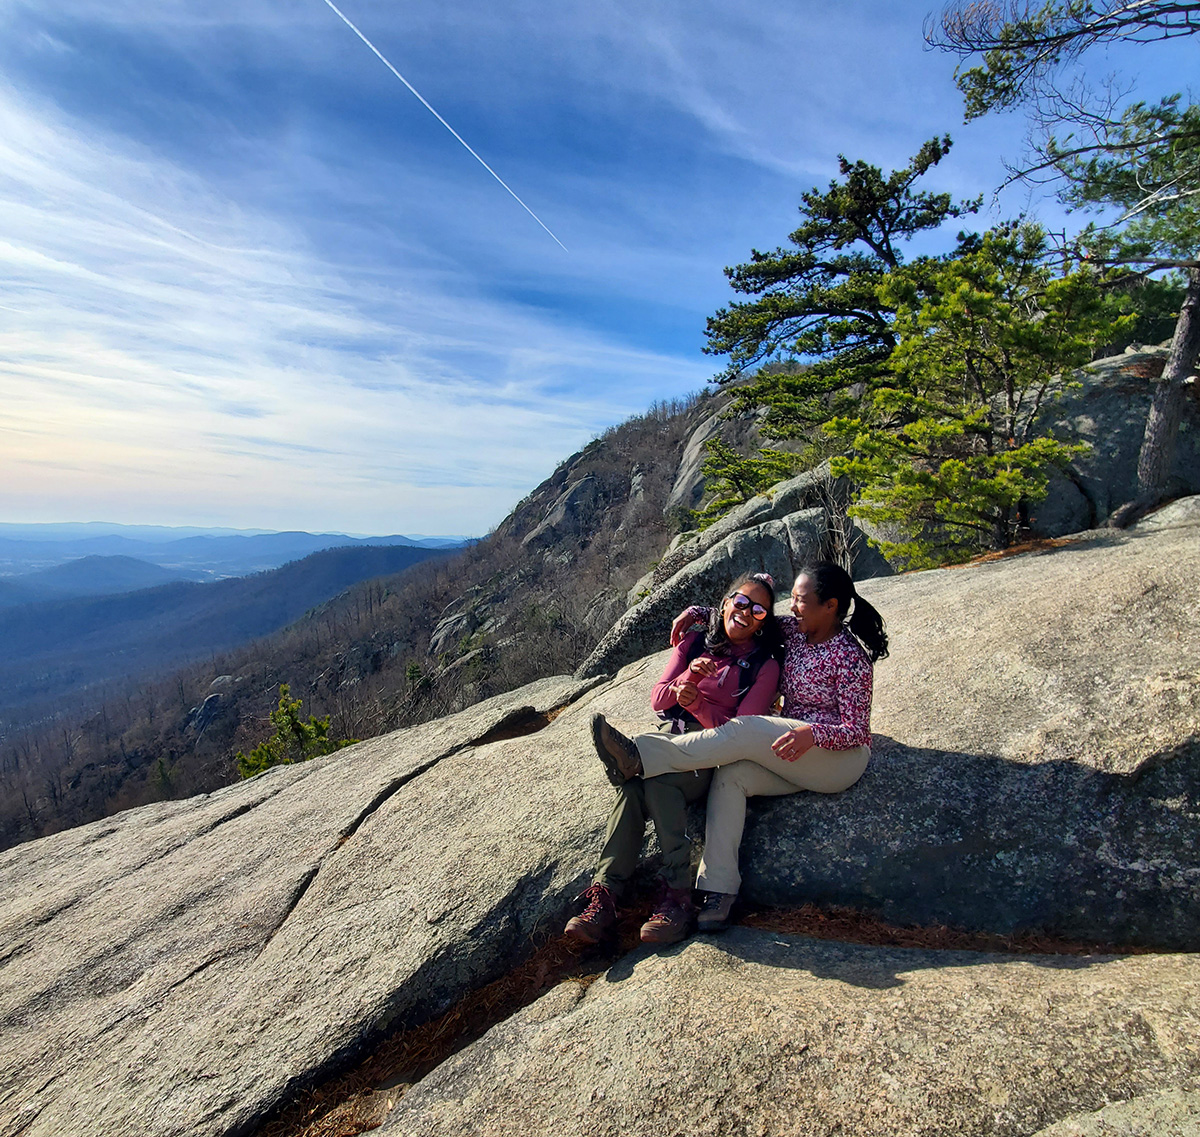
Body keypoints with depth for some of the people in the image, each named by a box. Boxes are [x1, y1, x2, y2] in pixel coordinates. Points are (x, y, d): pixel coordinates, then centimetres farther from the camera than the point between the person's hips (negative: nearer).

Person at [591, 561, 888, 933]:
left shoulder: (849, 656, -14)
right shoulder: (793, 630, 7)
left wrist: (812, 733, -36)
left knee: (742, 731, -30)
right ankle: (719, 891, -27)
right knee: (730, 775, -23)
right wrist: (696, 612, 7)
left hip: (841, 758, -7)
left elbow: (856, 731, -16)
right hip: (794, 756, 7)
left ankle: (641, 759, -38)